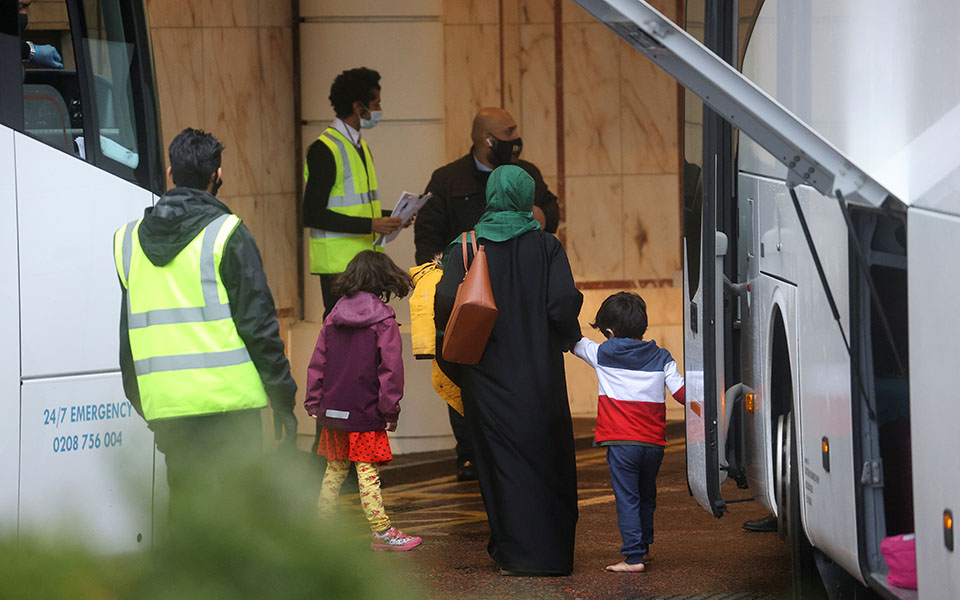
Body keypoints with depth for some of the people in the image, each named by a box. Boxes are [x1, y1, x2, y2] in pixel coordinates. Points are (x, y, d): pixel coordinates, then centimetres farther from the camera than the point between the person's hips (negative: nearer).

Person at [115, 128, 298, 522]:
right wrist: (282, 399, -2)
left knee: (184, 507, 10)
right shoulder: (227, 234, -5)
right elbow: (257, 322, -7)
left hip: (164, 405, 5)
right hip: (227, 398, -5)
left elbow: (126, 334, 17)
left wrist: (139, 401, 23)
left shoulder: (128, 240, 12)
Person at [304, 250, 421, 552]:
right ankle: (381, 532, -3)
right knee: (368, 473, -4)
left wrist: (314, 402, 15)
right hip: (366, 414, -5)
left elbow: (317, 363, 9)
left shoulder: (332, 318, 7)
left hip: (333, 412, 5)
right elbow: (390, 368, -12)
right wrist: (390, 409, -7)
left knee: (335, 469, 17)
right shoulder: (384, 320, -9)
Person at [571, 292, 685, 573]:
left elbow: (575, 342, 18)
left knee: (627, 499, -4)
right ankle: (643, 546, 35)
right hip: (654, 443, 4)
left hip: (621, 443, -4)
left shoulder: (602, 354, 1)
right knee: (647, 498, 20)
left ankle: (633, 557, -11)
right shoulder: (661, 358, 6)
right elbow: (682, 392, -1)